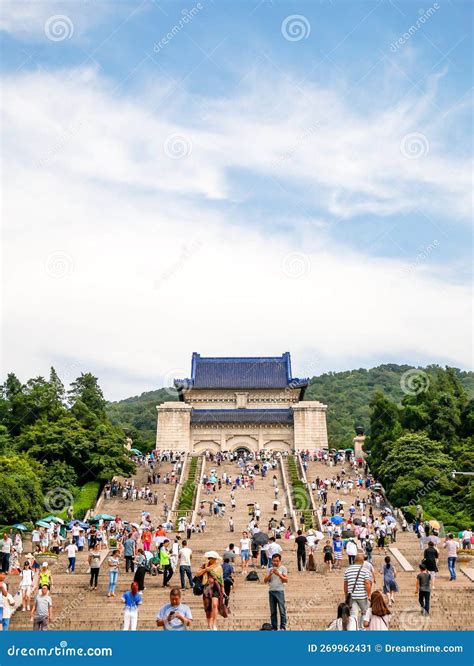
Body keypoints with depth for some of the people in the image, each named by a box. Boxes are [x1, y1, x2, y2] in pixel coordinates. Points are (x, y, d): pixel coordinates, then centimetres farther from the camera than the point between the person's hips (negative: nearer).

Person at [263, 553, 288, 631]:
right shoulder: (270, 569, 15)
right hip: (271, 591, 4)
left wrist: (278, 574, -15)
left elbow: (286, 580, -4)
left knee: (282, 610, -6)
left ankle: (283, 627, -1)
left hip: (280, 591, -4)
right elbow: (265, 580, 8)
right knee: (273, 611, 6)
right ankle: (274, 628, 13)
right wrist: (270, 575, -8)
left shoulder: (283, 568, 4)